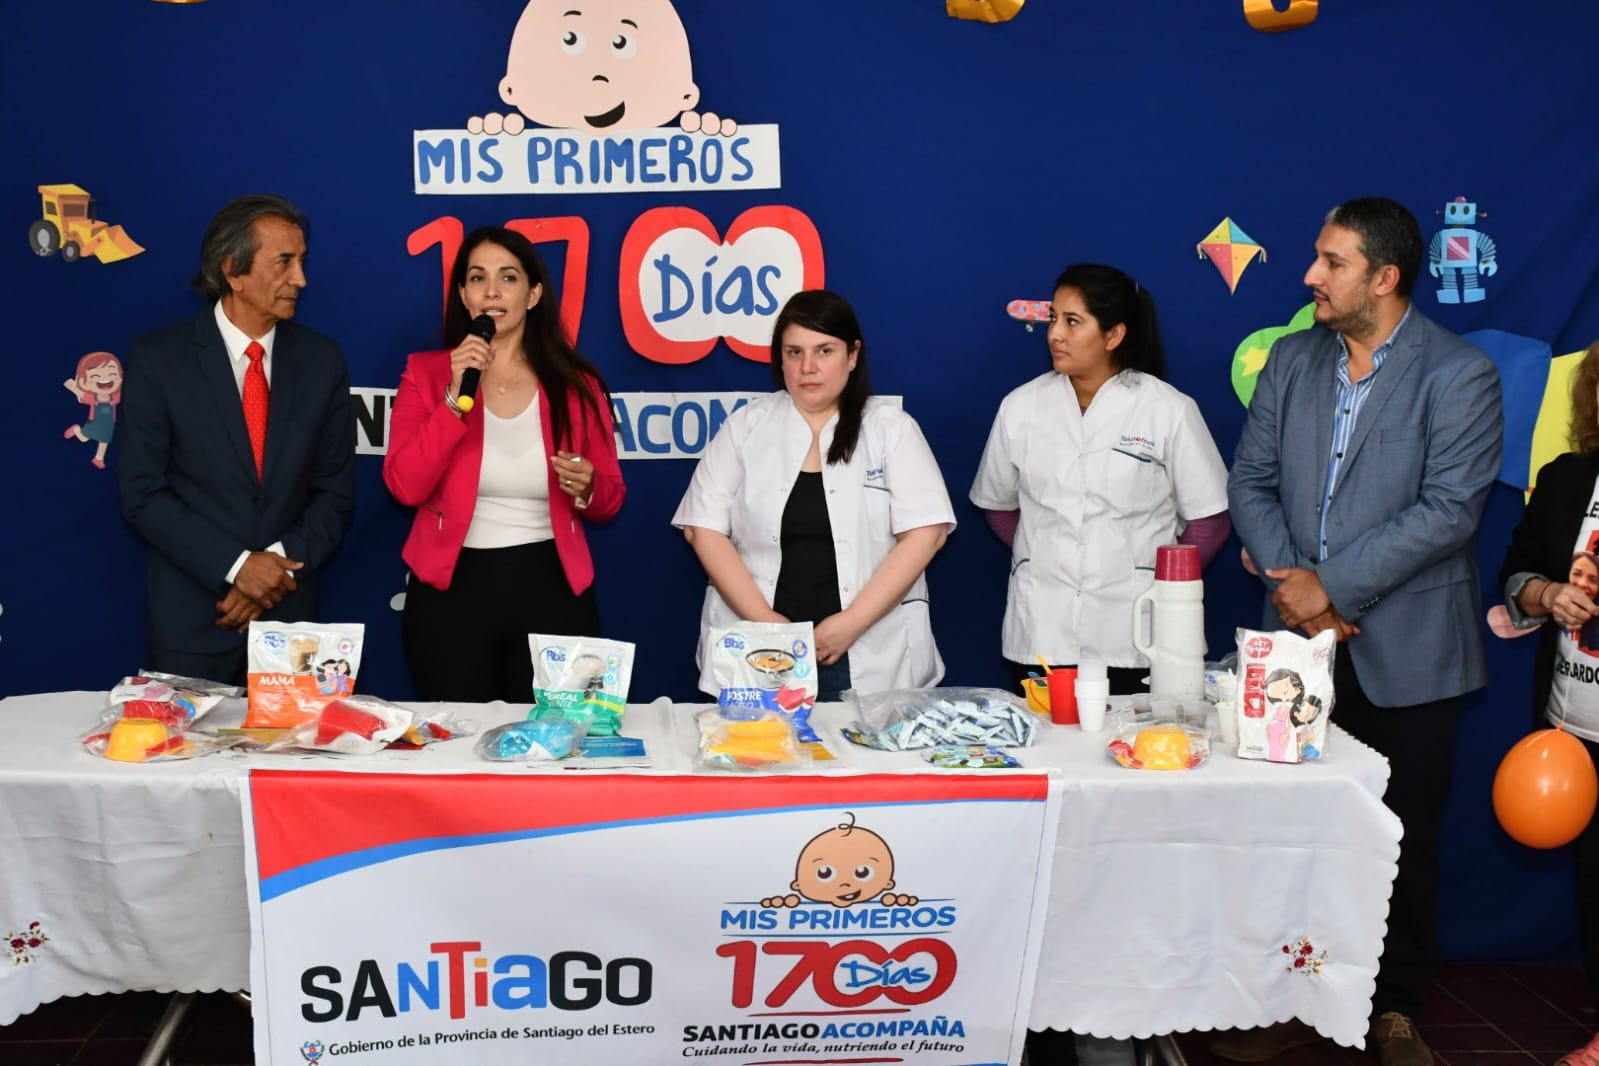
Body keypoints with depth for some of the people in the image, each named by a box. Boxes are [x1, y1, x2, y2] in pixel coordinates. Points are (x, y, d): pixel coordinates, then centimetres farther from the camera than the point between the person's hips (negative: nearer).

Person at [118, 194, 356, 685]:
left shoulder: (321, 360, 1)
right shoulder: (157, 358, -5)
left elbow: (336, 492, 3)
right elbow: (142, 495, -7)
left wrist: (280, 564, -11)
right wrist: (235, 566, -16)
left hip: (291, 612, 2)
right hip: (191, 617, -2)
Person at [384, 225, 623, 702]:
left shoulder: (577, 384, 2)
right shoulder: (426, 372, 1)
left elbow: (611, 498, 8)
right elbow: (405, 486, -11)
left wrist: (586, 489, -15)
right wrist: (456, 397, -17)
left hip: (552, 591, 1)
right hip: (451, 589, 0)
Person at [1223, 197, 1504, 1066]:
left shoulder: (1459, 375, -8)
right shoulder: (1292, 359, 8)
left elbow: (1448, 510, -15)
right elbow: (1251, 480, 6)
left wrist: (1331, 585, -17)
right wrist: (1290, 583, -8)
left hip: (1405, 651, -4)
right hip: (1303, 639, 4)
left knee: (1402, 833, 8)